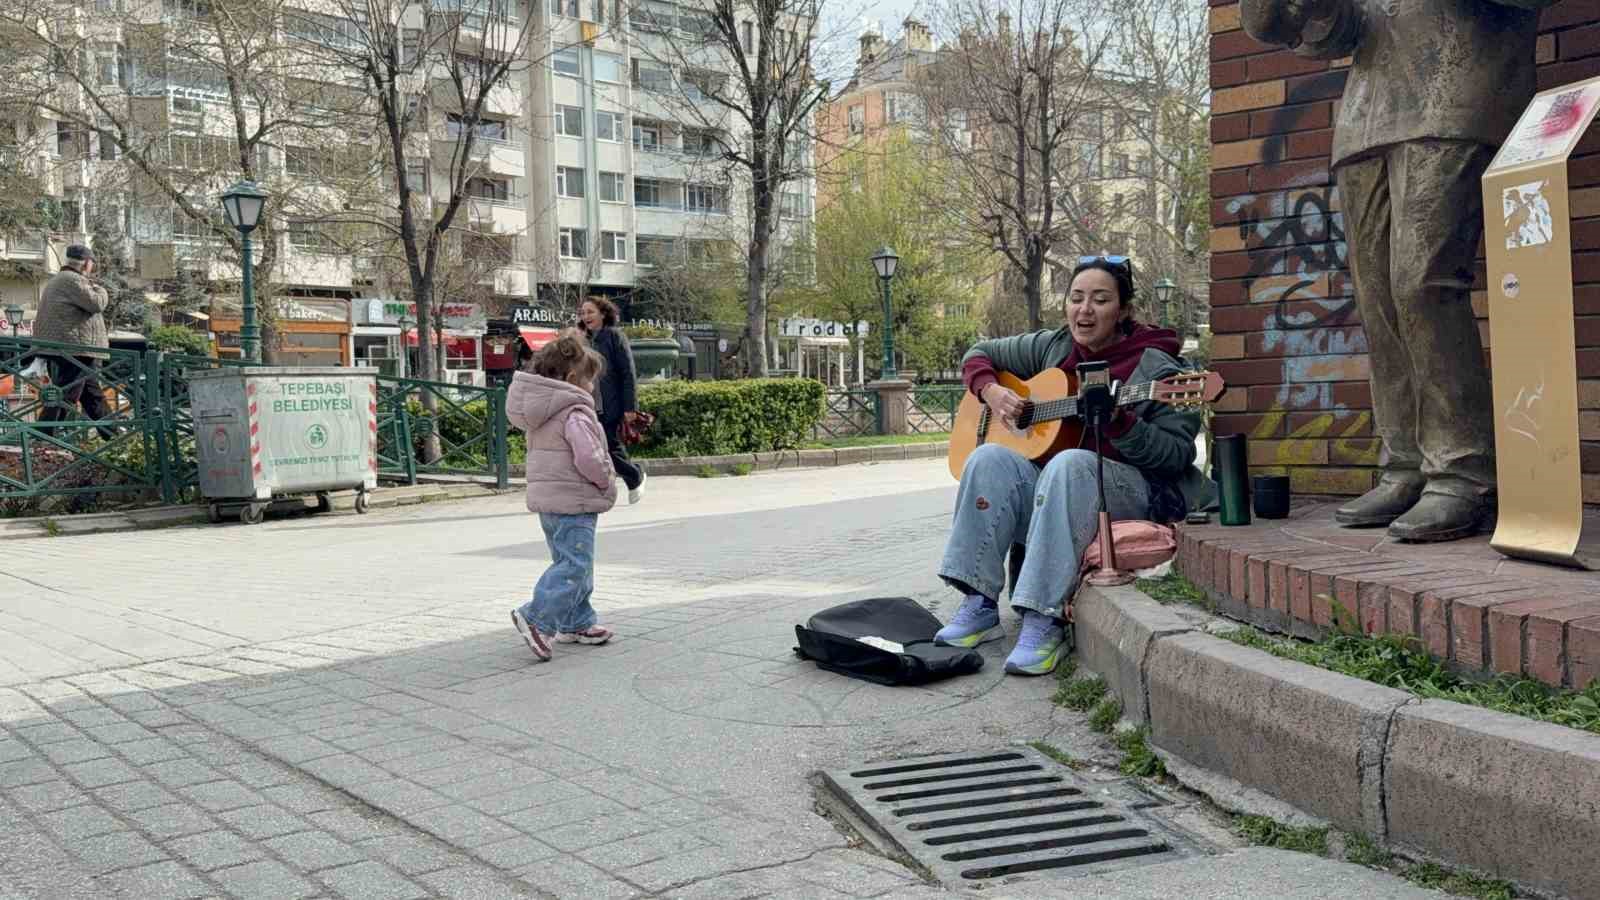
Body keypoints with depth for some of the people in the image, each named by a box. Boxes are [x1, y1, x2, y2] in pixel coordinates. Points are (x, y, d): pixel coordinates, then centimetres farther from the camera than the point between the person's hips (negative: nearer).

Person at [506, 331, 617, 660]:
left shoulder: (540, 413, 12)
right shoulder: (575, 413, -17)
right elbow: (588, 458, -24)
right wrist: (606, 481, -4)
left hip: (546, 498, 10)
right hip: (573, 500, -10)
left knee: (568, 560, 18)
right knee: (574, 564, -9)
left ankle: (577, 623, 25)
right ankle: (537, 617, -17)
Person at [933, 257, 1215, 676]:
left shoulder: (1156, 369, -6)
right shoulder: (1052, 347, 9)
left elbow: (1178, 454, -11)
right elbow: (979, 354, 20)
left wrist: (1118, 423, -26)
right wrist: (991, 391, -1)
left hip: (1134, 494, -5)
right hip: (1046, 495, 5)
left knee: (1069, 463, -37)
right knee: (990, 458, -24)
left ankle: (1045, 622, -39)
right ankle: (979, 607, -25)